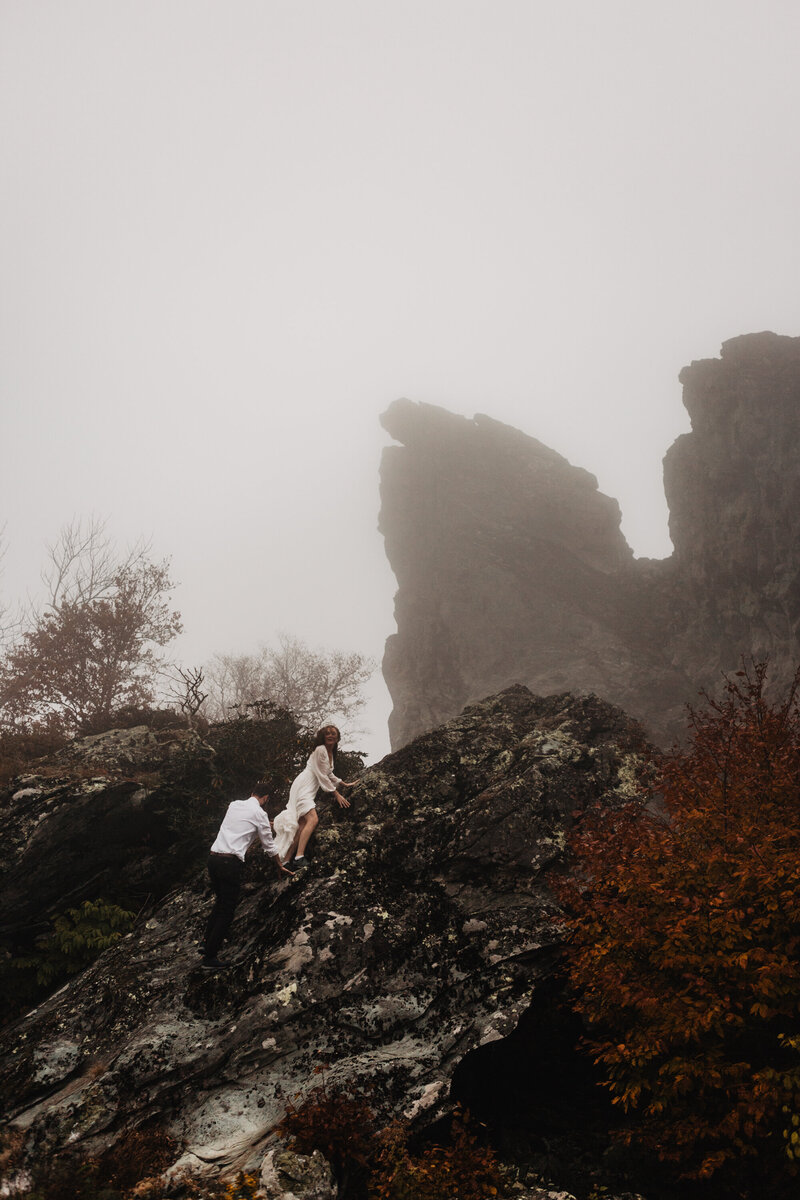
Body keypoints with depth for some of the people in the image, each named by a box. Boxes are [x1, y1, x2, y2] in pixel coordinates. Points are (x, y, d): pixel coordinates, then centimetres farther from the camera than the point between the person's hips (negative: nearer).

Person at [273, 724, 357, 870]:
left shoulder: (331, 754, 18)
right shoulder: (320, 750, -11)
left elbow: (329, 775, 32)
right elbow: (322, 776, -13)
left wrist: (345, 784, 33)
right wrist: (336, 794, -10)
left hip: (311, 791, 9)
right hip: (303, 786, -9)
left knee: (302, 825, -5)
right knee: (313, 819, -25)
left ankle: (286, 861, -10)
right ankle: (299, 858, -35)